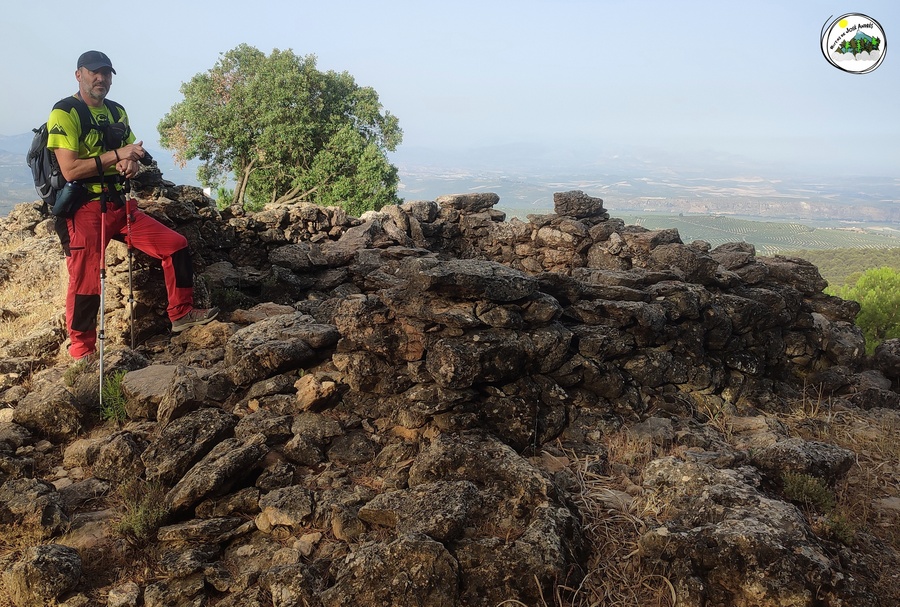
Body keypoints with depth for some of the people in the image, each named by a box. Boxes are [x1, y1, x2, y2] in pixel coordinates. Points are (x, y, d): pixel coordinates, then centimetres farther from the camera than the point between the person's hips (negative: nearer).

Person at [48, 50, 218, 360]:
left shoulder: (117, 112, 14)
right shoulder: (65, 114, -9)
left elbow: (132, 155, 19)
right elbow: (70, 170, -18)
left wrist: (131, 164, -5)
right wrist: (116, 155, -19)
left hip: (119, 204, 7)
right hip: (84, 210, -7)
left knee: (176, 245, 2)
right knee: (86, 283, -8)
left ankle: (181, 314, 14)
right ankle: (82, 353, 8)